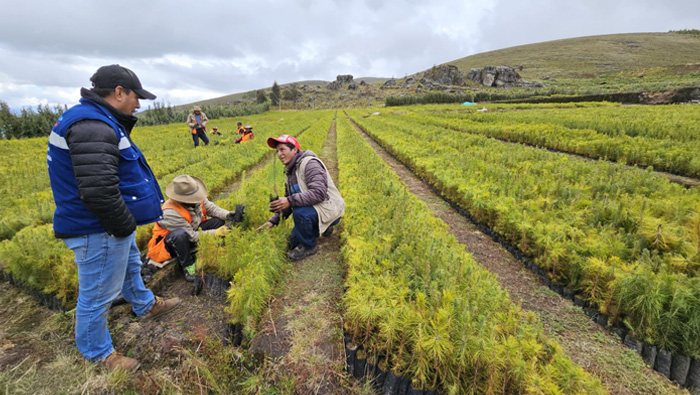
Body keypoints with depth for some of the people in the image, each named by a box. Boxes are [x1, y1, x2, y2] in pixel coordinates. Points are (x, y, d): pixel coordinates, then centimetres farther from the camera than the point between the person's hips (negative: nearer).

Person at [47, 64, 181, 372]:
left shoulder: (100, 122, 9)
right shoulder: (92, 127, -26)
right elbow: (98, 192, -32)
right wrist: (125, 227, -20)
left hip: (111, 225, 11)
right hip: (99, 232, -11)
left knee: (130, 267, 30)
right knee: (98, 294, 8)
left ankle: (147, 306, 54)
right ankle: (97, 353, 30)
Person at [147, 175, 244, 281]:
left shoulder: (195, 198, -17)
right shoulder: (171, 213, -33)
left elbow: (210, 208, -5)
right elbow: (192, 236, -28)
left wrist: (228, 215, -24)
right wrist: (216, 233, -30)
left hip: (191, 231, 7)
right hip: (170, 242, -6)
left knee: (219, 221, -11)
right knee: (180, 234, -42)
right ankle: (188, 266, -18)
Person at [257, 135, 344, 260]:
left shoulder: (310, 163, -19)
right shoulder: (291, 171, 11)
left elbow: (319, 193, -31)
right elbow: (288, 200, 16)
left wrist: (291, 201, -36)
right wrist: (273, 221, 5)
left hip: (330, 210, -9)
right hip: (313, 210, 9)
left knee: (300, 212, -35)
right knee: (293, 241, 8)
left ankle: (308, 246, -9)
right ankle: (323, 228, 25)